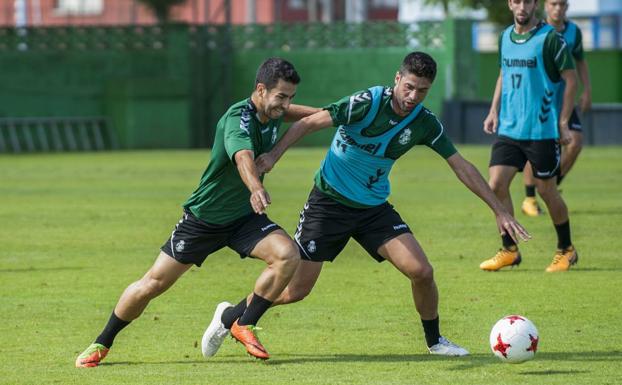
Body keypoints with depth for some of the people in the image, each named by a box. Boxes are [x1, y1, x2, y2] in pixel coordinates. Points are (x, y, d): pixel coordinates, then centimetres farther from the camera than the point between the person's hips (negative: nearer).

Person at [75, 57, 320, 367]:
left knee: (288, 255, -21)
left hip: (244, 216, 6)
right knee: (153, 284, 0)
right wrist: (256, 188, -72)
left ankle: (244, 326, -4)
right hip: (204, 217, -6)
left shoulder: (272, 112, -5)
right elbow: (243, 157, -53)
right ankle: (101, 344, 20)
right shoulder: (237, 119, -30)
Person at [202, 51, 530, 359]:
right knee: (295, 289, -4)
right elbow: (309, 123, -19)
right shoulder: (367, 103, -22)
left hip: (374, 207, 4)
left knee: (421, 271, -11)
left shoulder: (425, 123, -7)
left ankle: (434, 340, 14)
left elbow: (462, 168, 1)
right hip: (329, 203, -4)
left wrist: (500, 211, -1)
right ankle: (229, 317, 20)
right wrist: (274, 155, -31)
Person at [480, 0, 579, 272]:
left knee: (546, 190, 3)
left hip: (542, 130, -5)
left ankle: (566, 250, 21)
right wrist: (494, 111, 11)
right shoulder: (505, 37, 9)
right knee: (496, 185, -5)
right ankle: (509, 250, 7)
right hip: (508, 128, 5)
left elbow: (571, 80, -8)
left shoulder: (550, 39, -10)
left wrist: (563, 124, -10)